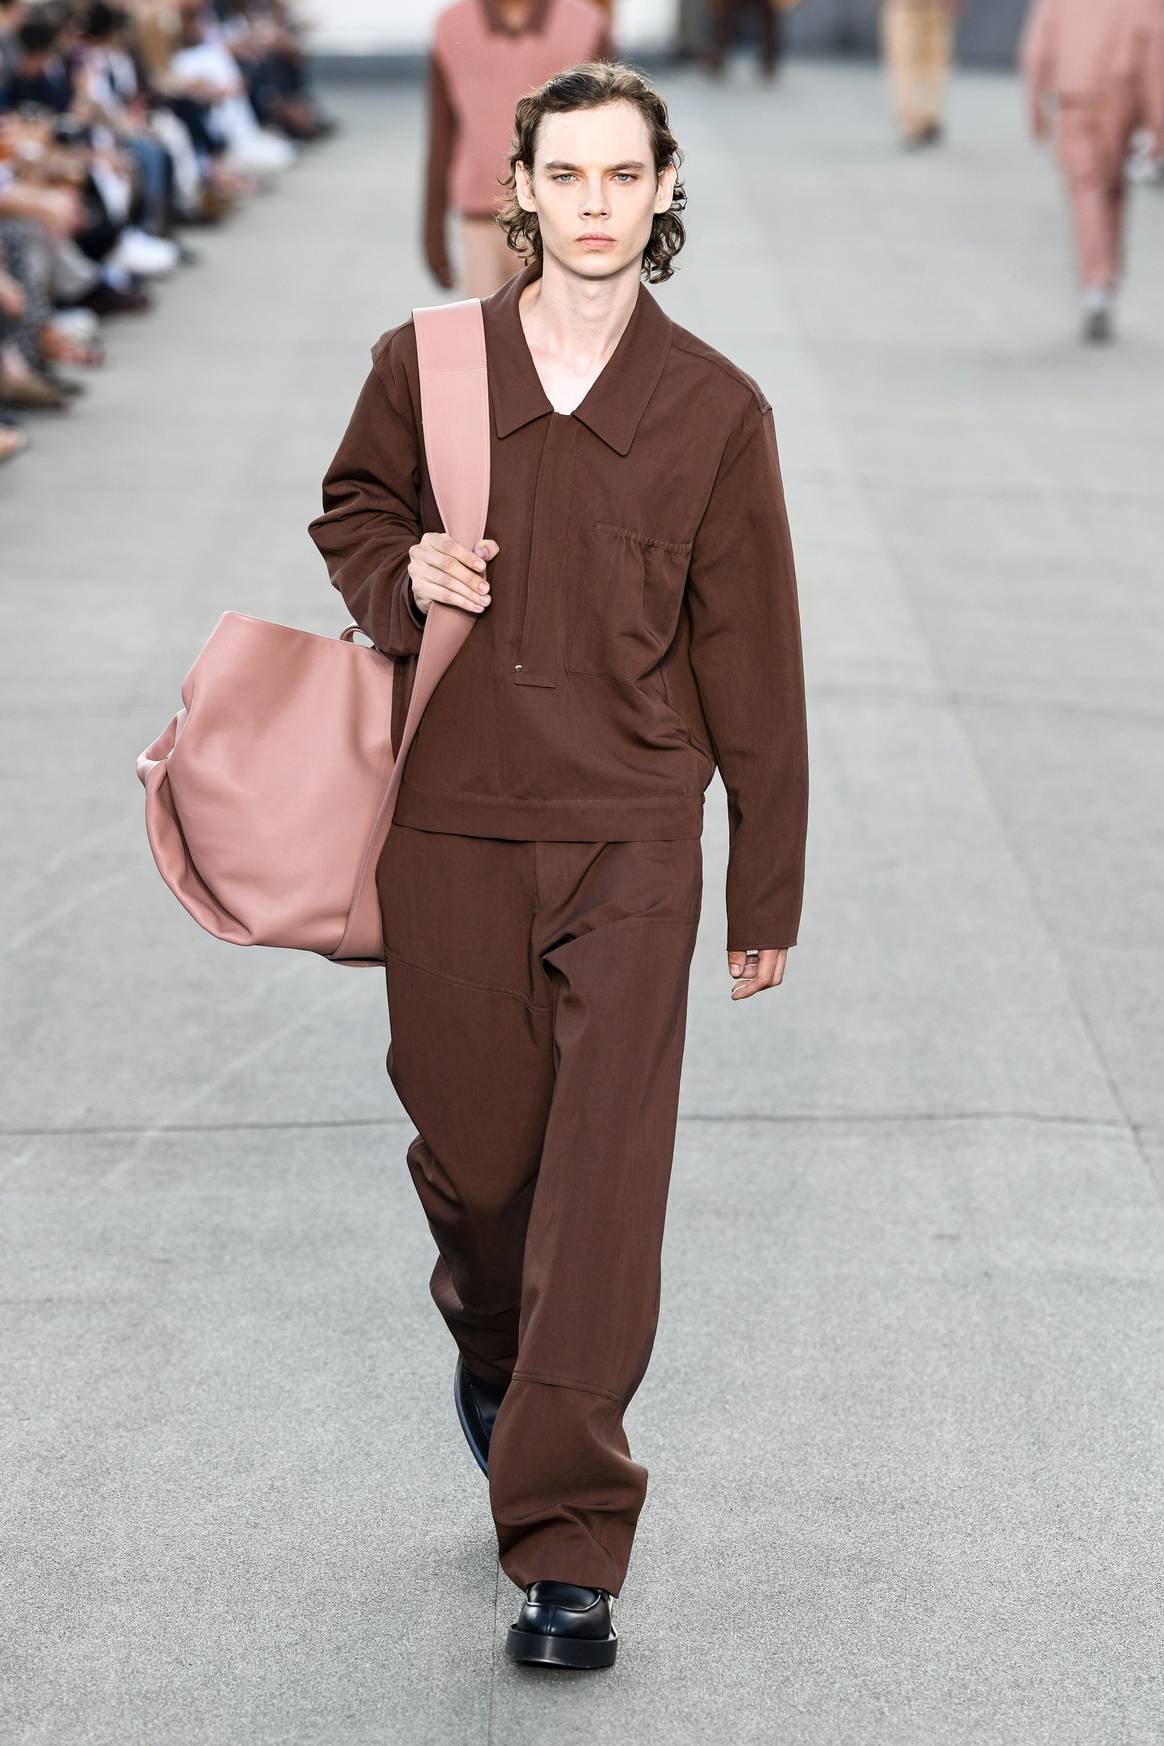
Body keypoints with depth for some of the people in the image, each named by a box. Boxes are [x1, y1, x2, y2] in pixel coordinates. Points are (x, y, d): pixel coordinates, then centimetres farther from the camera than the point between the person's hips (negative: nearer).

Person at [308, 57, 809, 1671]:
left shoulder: (716, 411, -1)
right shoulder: (423, 366, 1)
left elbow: (751, 659, 4)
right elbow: (350, 514, 19)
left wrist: (771, 891, 6)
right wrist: (404, 572, -6)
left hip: (631, 840, -2)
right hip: (448, 827, 2)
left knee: (603, 1189, -8)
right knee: (471, 1153, 14)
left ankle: (568, 1553, -2)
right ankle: (491, 1345, 49)